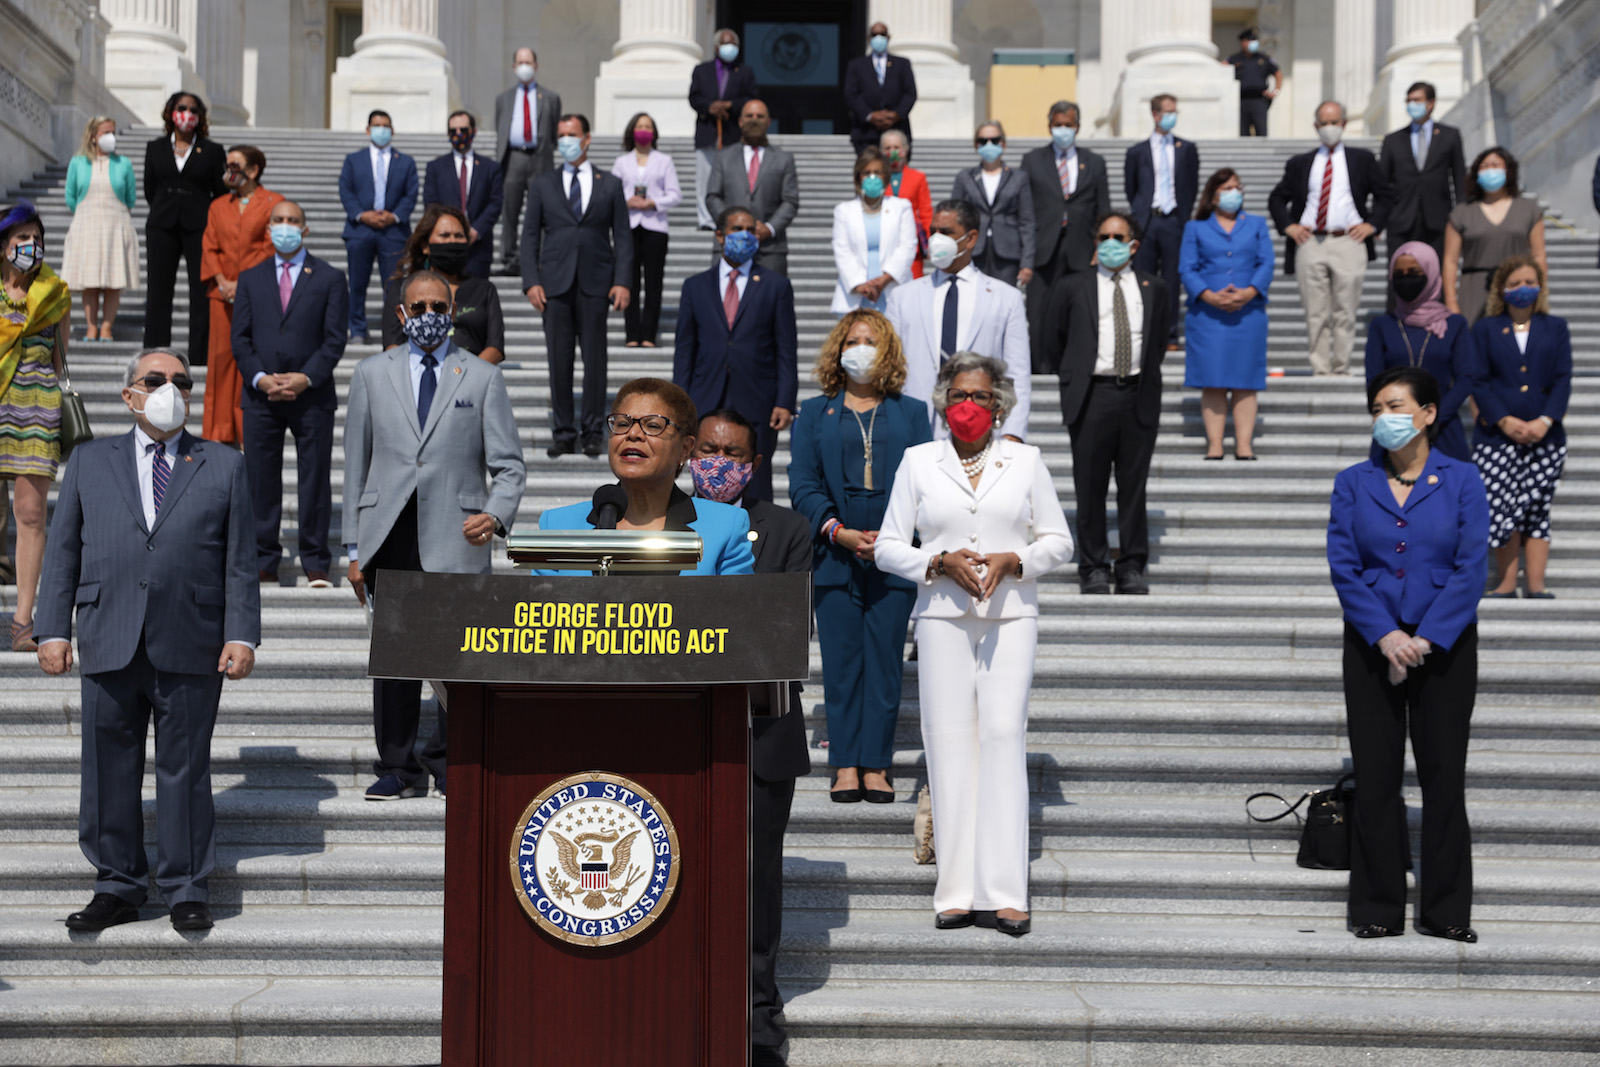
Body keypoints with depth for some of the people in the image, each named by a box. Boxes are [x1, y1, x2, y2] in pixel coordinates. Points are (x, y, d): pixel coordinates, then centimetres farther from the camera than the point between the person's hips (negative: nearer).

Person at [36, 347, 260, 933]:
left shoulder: (224, 466, 10)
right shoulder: (90, 461, 12)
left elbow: (240, 561, 6)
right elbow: (63, 550, 10)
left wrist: (242, 636, -3)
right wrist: (53, 629, 2)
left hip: (191, 647, -1)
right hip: (109, 646, 1)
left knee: (185, 770, 4)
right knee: (108, 773, 6)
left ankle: (188, 891, 15)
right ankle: (118, 887, 19)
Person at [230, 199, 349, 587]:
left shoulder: (330, 278, 6)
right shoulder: (251, 278, 13)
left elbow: (335, 338, -1)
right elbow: (240, 337, 7)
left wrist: (307, 378, -14)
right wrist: (259, 378, -9)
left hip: (312, 396, -2)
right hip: (260, 395, 2)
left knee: (315, 480, 0)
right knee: (261, 480, 3)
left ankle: (316, 564, 7)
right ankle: (264, 562, 10)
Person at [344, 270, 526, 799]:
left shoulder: (483, 377, 9)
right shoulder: (372, 374, 12)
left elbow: (508, 465, 5)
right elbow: (356, 464, 12)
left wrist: (496, 515, -16)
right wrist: (354, 548, 6)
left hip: (456, 540, -1)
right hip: (391, 538, 1)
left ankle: (450, 762, 17)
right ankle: (398, 768, 13)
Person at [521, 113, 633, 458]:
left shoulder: (610, 186, 10)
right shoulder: (542, 185, 11)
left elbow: (622, 236, 7)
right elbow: (530, 236, 8)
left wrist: (622, 281, -5)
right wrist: (531, 281, -4)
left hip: (595, 283, 0)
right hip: (555, 284, 1)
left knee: (595, 358, 0)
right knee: (559, 359, 0)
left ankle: (592, 432, 8)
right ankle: (562, 433, 6)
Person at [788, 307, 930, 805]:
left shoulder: (911, 413, 13)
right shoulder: (814, 413, 12)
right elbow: (802, 484, 4)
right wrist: (839, 532, -11)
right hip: (835, 557, 0)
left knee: (885, 661, 0)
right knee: (841, 661, 0)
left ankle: (876, 764, 6)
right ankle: (846, 764, 5)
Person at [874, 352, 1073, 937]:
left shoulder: (1026, 460, 12)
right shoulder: (918, 461, 11)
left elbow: (1058, 539, 12)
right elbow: (889, 547, 8)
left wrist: (1012, 561, -8)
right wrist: (941, 562, -9)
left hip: (1011, 615, 0)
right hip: (942, 618, 1)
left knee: (1003, 734, -12)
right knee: (948, 740, -4)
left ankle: (1002, 892, -12)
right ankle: (956, 891, 0)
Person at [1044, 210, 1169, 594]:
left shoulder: (1154, 288, 12)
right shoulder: (1072, 287, 6)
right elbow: (1054, 338, 14)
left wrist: (1146, 371, 12)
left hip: (1138, 396, 1)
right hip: (1092, 396, -1)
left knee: (1134, 486, 5)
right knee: (1090, 488, 1)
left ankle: (1133, 568, 11)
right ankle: (1093, 568, 9)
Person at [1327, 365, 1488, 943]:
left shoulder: (1462, 481, 0)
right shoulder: (1353, 483, 4)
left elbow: (1470, 570, -6)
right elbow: (1343, 567, -3)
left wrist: (1426, 639, -15)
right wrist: (1385, 635, -15)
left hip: (1444, 646, -1)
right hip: (1372, 645, 1)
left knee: (1444, 775, 2)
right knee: (1376, 776, 1)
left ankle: (1446, 911, 12)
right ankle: (1378, 910, 10)